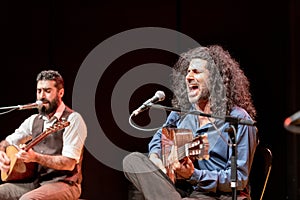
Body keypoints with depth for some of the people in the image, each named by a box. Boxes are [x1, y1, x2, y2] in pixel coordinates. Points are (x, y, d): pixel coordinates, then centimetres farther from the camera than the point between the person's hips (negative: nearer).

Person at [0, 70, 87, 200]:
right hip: (34, 182, 7)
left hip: (63, 183, -7)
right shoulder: (34, 120, 14)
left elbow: (69, 163, -16)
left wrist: (35, 157, -26)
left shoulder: (72, 119, -7)